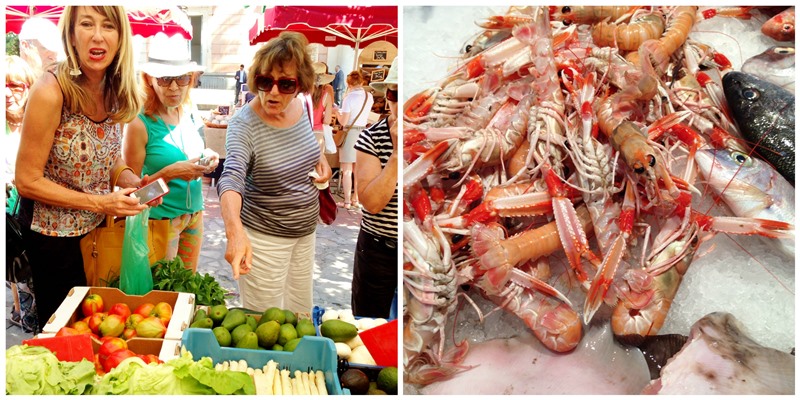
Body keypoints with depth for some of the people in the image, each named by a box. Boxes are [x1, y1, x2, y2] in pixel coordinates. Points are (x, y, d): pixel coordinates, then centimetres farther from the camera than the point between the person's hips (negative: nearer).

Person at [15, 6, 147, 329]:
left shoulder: (115, 93, -4)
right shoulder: (51, 91, -23)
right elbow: (27, 181, -19)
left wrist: (136, 183, -12)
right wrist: (99, 203, -24)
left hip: (101, 230, 6)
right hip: (57, 239, -6)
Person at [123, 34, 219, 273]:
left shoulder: (189, 115, 1)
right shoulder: (140, 124, -16)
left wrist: (206, 159, -4)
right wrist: (169, 173, -26)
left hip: (194, 213, 6)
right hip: (162, 217, -6)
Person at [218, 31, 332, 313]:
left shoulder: (302, 105, -6)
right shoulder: (244, 124, -24)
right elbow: (231, 179, -39)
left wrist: (320, 158, -4)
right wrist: (235, 231, -56)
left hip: (306, 230, 6)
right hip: (263, 236, -6)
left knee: (301, 313, 21)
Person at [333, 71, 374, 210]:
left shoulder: (349, 98, -14)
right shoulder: (369, 96, 3)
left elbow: (343, 122, -13)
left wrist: (336, 112, 4)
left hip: (350, 133, -6)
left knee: (347, 170, 2)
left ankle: (347, 202, 4)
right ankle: (356, 200, 20)